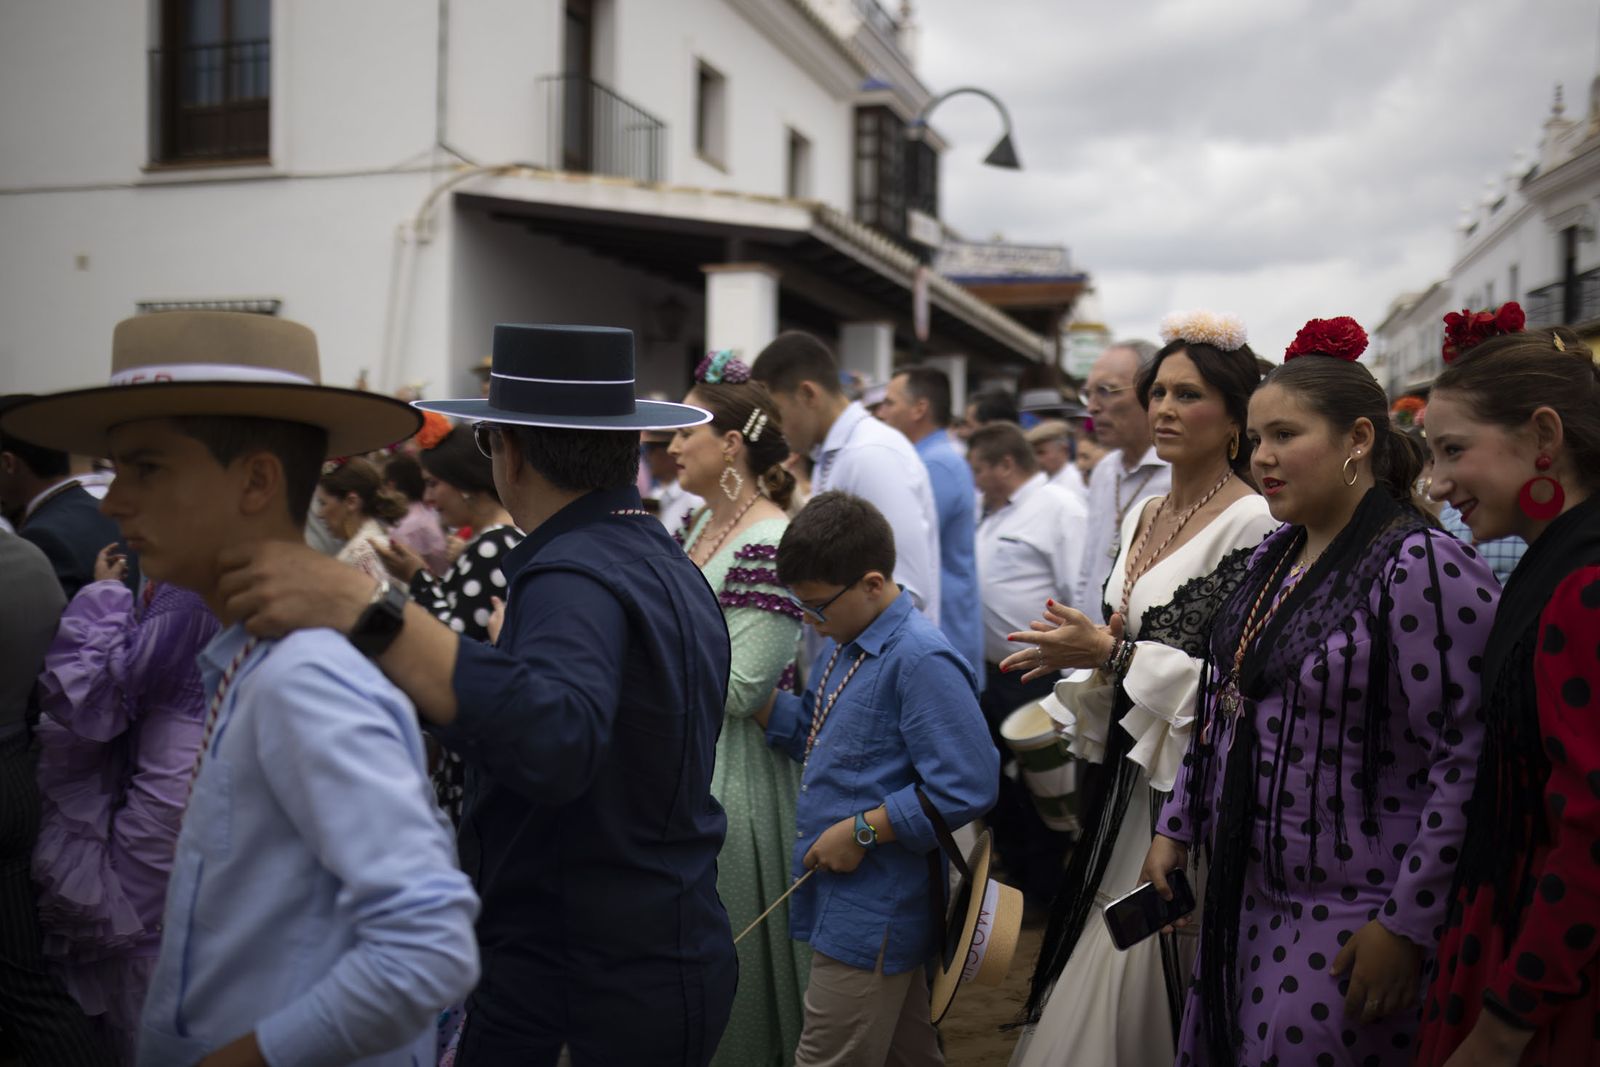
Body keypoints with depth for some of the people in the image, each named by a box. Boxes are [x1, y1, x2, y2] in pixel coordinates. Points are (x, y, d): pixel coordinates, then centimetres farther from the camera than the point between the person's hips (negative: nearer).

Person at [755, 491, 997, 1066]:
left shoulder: (921, 661, -21)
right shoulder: (840, 643, 9)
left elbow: (964, 789, -24)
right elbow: (814, 733, 22)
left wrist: (862, 830, -19)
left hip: (871, 921, -9)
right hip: (844, 903, 9)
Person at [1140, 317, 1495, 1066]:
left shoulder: (1422, 569, -17)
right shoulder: (1274, 559, 9)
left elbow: (1470, 763, -21)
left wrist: (1408, 924, -20)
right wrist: (1177, 828, 16)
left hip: (1346, 921, -8)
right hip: (1244, 900, 8)